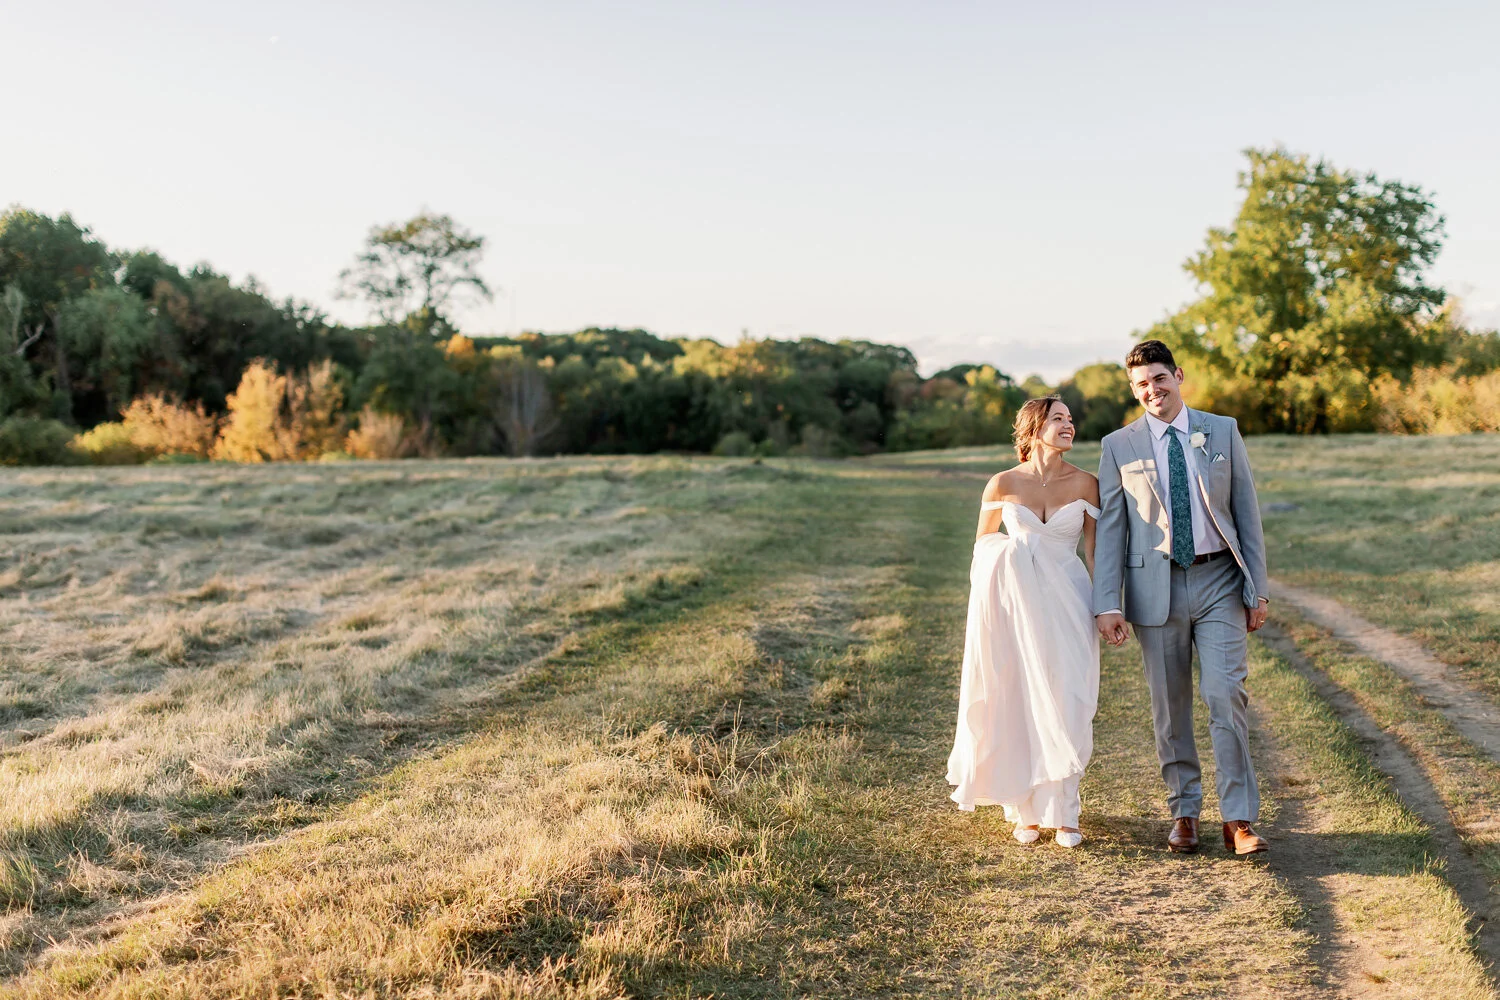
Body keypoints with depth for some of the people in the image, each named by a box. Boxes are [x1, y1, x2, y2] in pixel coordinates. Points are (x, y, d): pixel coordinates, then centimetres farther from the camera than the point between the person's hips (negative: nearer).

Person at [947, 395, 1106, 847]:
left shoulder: (1085, 483, -2)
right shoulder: (1004, 484, -4)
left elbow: (1095, 550, 4)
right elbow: (982, 541, 11)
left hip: (1067, 606, 0)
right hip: (1015, 604, 0)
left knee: (1065, 706, -2)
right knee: (1017, 707, 4)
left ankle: (1063, 813, 9)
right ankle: (1025, 811, 16)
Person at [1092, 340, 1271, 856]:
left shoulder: (1222, 431, 5)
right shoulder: (1119, 447, 3)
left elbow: (1247, 512, 6)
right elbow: (1110, 529, 2)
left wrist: (1258, 588, 2)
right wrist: (1107, 602, -6)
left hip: (1218, 581, 0)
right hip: (1155, 586, 0)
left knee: (1226, 697, -9)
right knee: (1169, 708, 7)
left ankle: (1238, 820, -2)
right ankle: (1184, 813, 20)